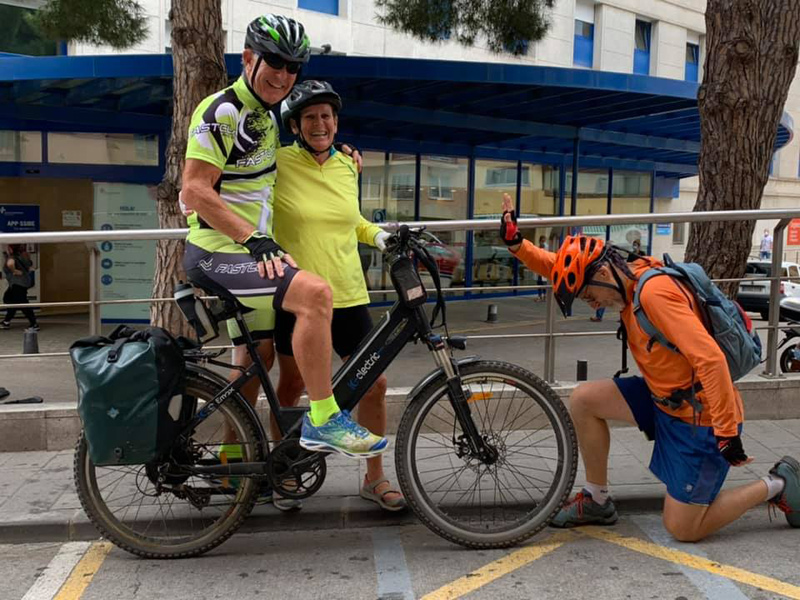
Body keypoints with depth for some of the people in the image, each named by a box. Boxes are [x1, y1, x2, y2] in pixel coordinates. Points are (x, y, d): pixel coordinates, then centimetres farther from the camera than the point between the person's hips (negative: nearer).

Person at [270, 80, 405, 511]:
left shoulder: (347, 166, 8)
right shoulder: (279, 163, -7)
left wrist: (379, 235, 5)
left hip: (347, 295, 4)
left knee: (374, 384, 2)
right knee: (291, 387, 10)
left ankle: (375, 479, 19)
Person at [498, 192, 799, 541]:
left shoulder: (655, 291, -27)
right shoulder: (630, 280, -1)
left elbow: (710, 359, -30)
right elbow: (563, 267, 7)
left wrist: (727, 432, -26)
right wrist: (516, 243, -5)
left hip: (700, 415, -8)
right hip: (664, 397, 8)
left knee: (683, 530, 1)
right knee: (583, 399, -3)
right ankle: (597, 501, 12)